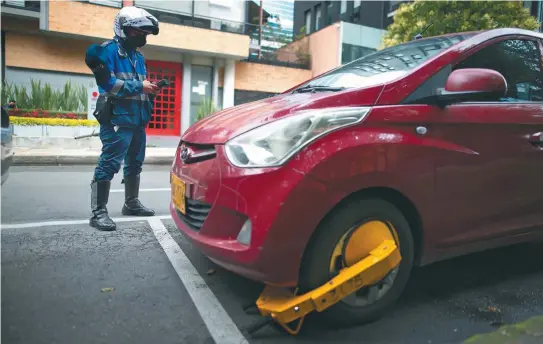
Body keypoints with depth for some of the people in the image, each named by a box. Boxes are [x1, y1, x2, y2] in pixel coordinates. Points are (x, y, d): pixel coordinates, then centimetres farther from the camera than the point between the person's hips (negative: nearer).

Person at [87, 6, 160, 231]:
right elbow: (108, 83, -19)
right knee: (109, 164, -12)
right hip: (117, 119, -9)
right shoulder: (108, 50, -7)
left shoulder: (138, 56, 19)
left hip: (138, 119, 9)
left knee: (134, 163, 15)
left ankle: (131, 203, 29)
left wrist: (151, 90, 3)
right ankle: (98, 212, -7)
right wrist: (139, 86, -17)